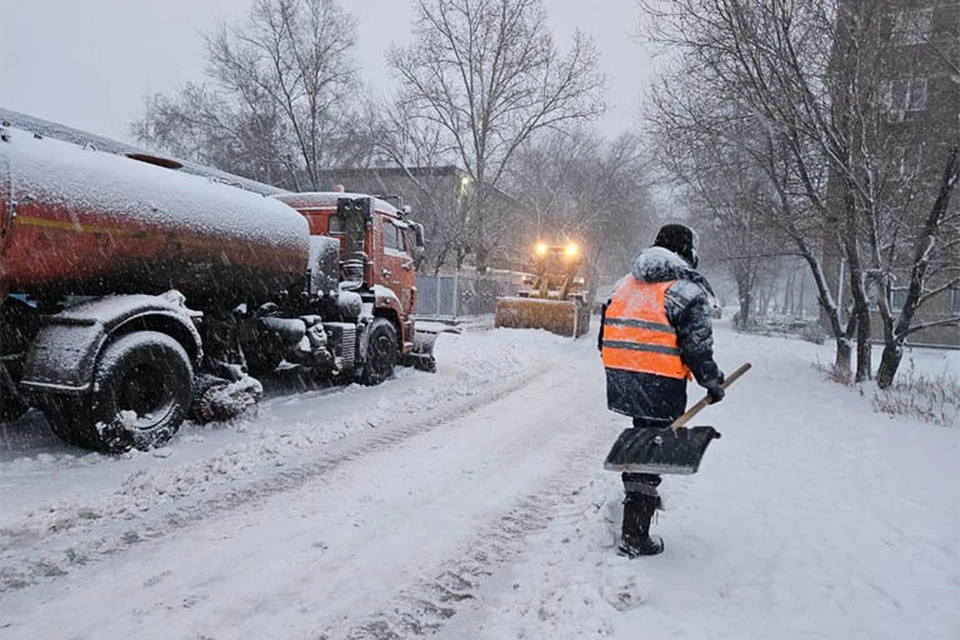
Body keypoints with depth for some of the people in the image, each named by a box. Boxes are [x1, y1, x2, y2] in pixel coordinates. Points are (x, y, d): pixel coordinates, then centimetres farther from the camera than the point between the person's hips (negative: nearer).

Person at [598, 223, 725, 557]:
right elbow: (697, 347, -10)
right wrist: (713, 382, 6)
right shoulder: (686, 290, -7)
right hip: (661, 386, -6)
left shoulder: (626, 283, 13)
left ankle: (640, 498, 39)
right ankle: (634, 536, 9)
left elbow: (606, 333, 15)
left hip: (621, 380, 6)